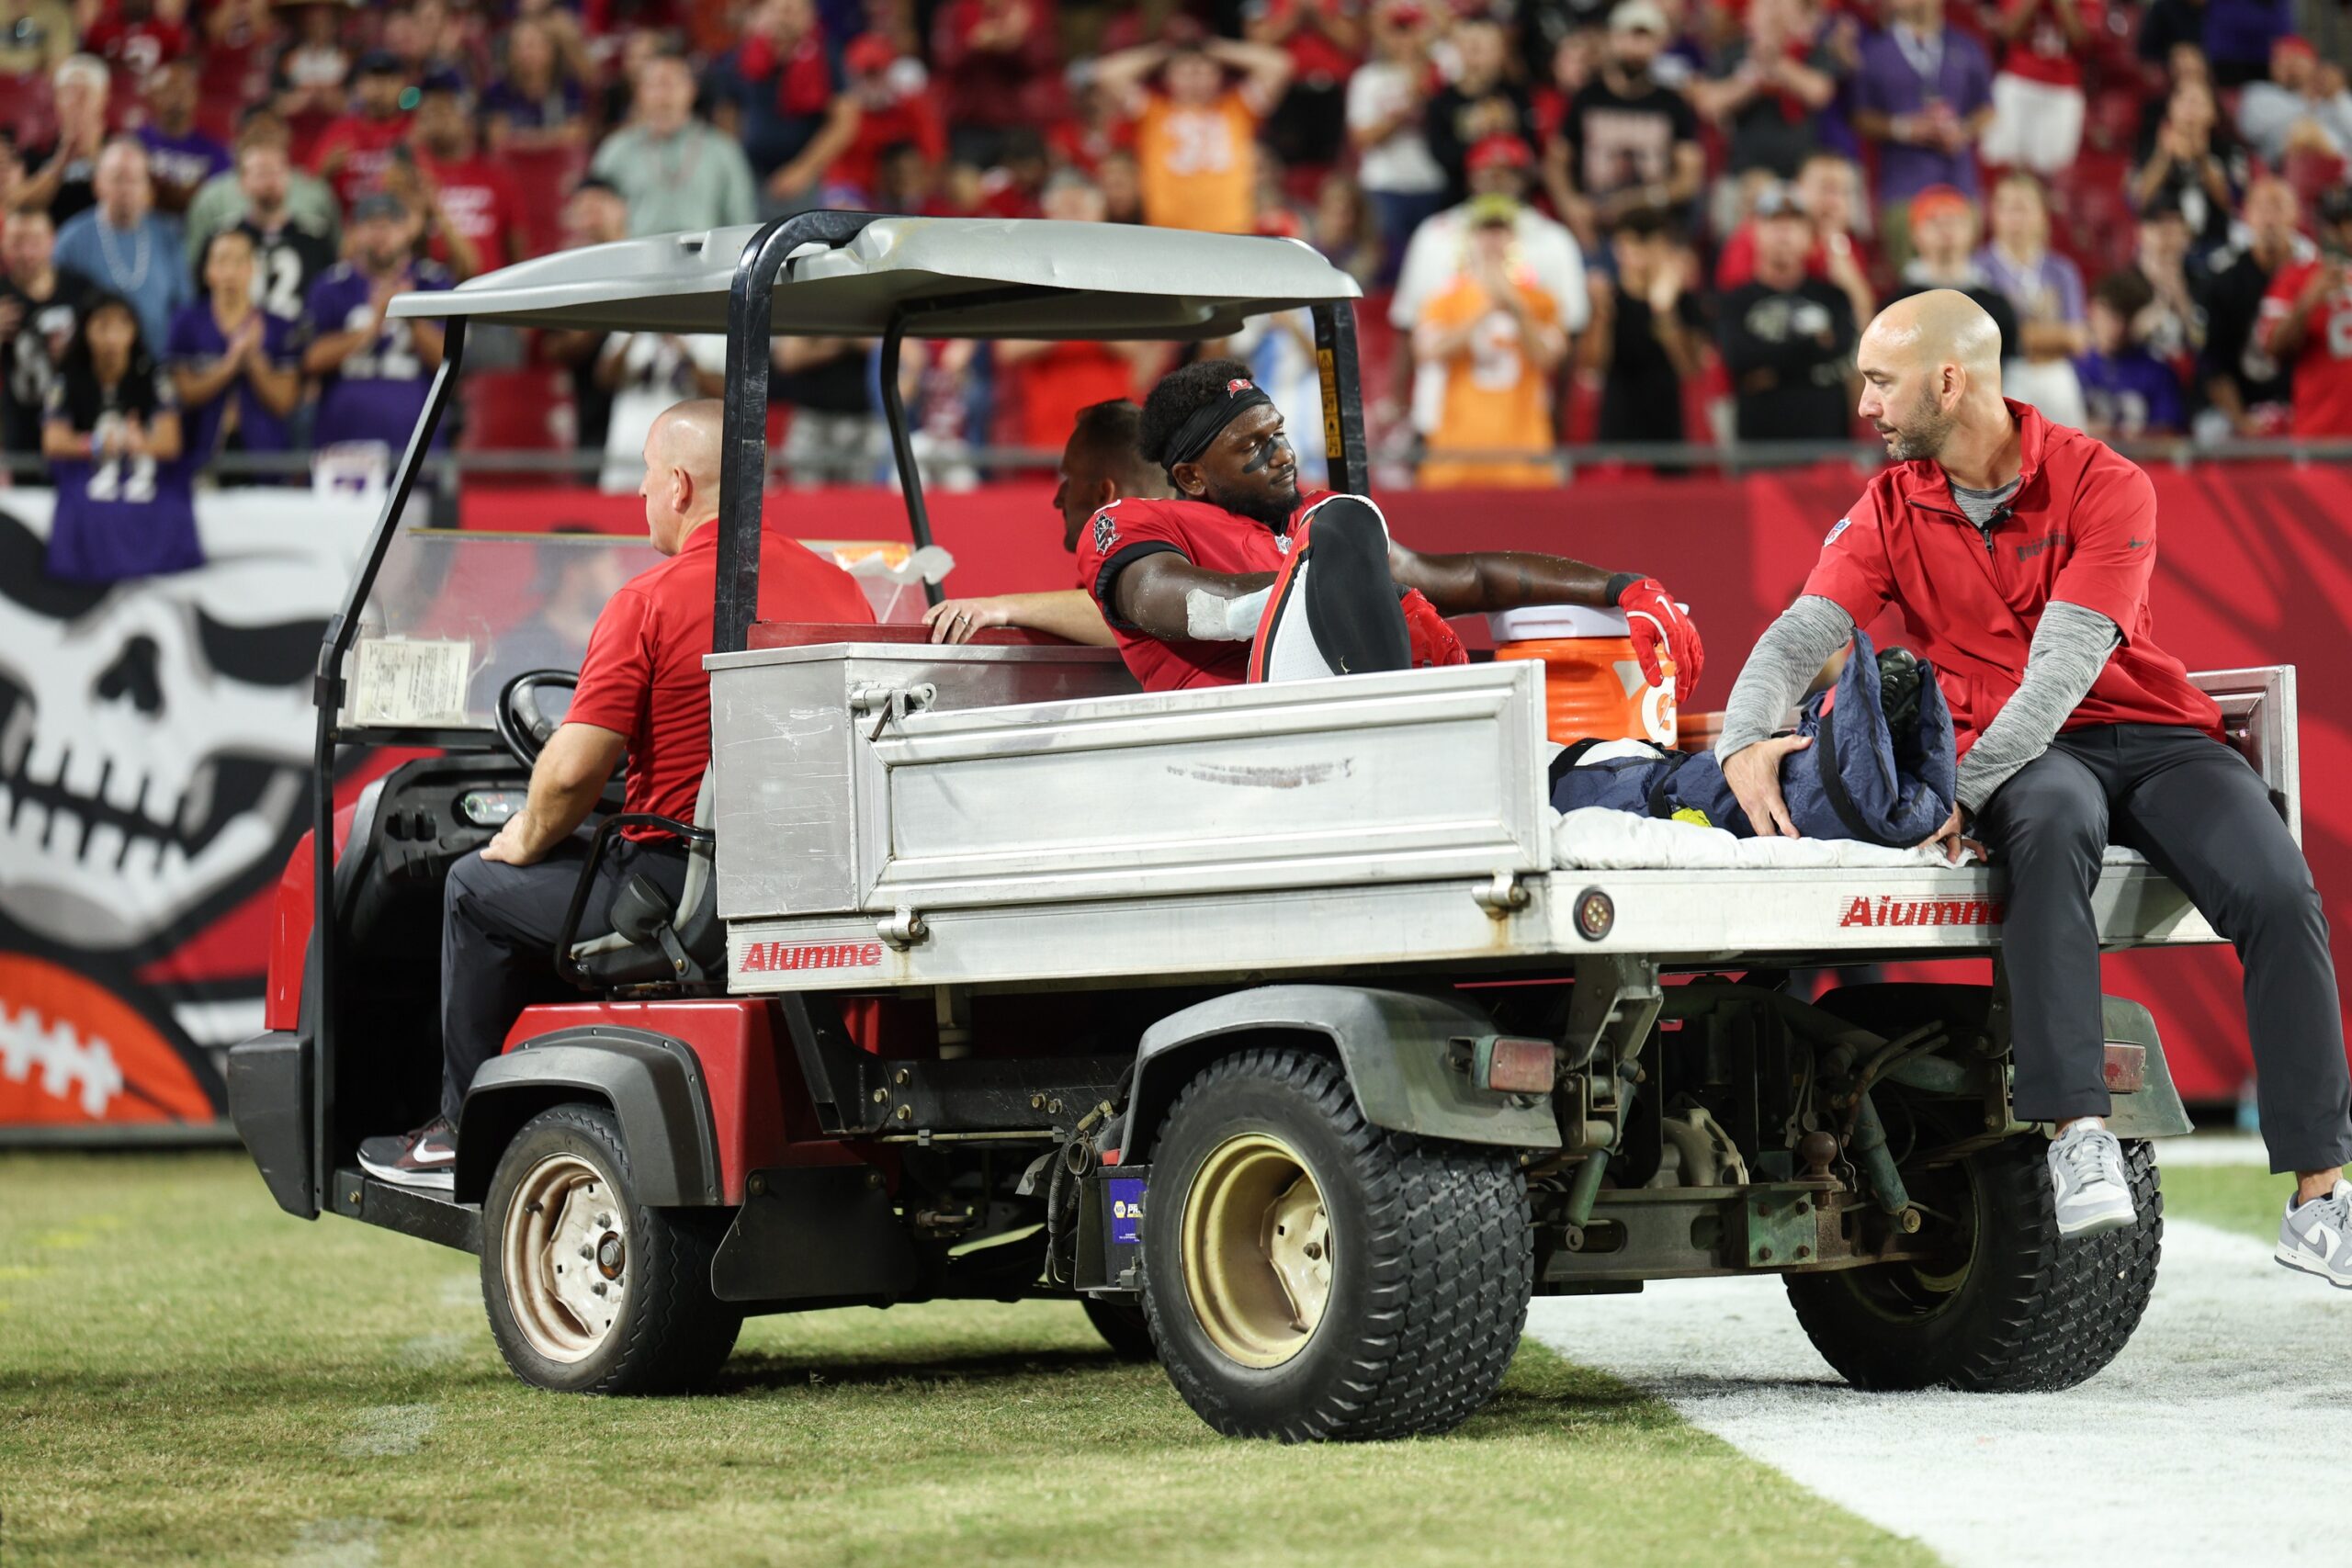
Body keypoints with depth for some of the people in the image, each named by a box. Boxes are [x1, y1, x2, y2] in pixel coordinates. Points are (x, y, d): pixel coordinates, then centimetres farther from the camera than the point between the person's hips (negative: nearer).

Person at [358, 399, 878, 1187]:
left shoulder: (651, 601, -14)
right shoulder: (841, 591, 5)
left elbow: (575, 770, -17)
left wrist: (527, 839, 4)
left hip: (677, 888, -7)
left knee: (479, 887, 17)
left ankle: (464, 1132, 25)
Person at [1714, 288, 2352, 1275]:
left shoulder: (2102, 487, -7)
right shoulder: (1891, 511, 6)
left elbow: (2066, 660, -18)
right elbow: (1802, 633, -4)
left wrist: (1966, 788, -30)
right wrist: (1745, 740, -27)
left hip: (2150, 732, 0)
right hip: (2027, 762, 1)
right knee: (2051, 823, -37)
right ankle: (2078, 1139, -45)